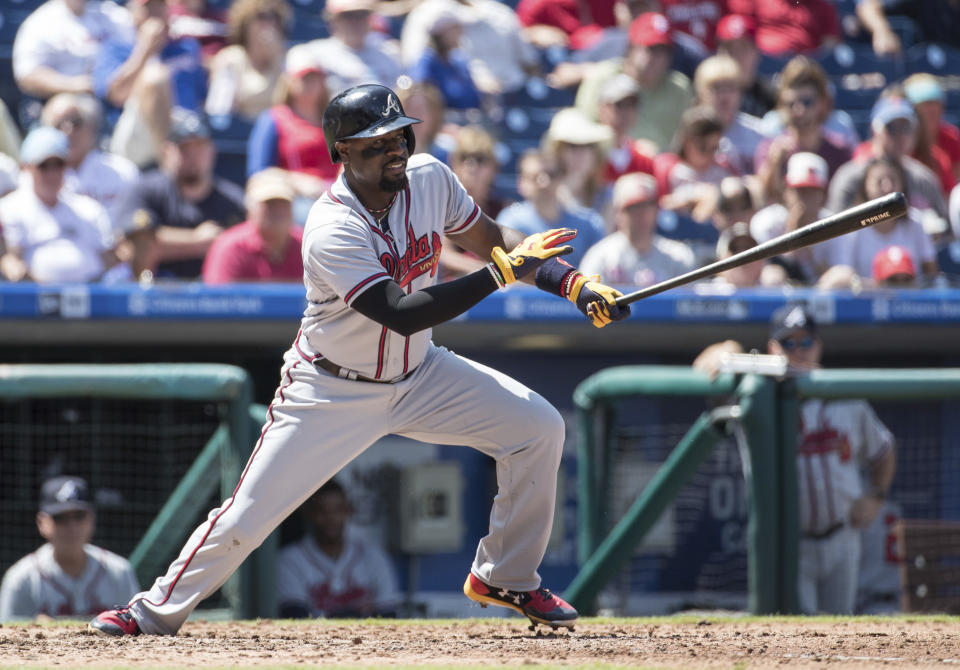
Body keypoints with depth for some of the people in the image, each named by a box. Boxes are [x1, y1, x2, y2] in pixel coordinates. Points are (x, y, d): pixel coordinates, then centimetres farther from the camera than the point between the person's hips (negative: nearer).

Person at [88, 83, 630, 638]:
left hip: (418, 374, 6)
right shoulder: (331, 232, -30)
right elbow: (401, 314, -37)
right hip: (333, 393, -6)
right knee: (247, 514, -8)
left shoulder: (430, 178, -10)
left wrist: (572, 283, -10)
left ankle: (507, 579, 10)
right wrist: (502, 273, -38)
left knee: (539, 427, -7)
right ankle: (159, 609, 14)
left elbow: (492, 239, 5)